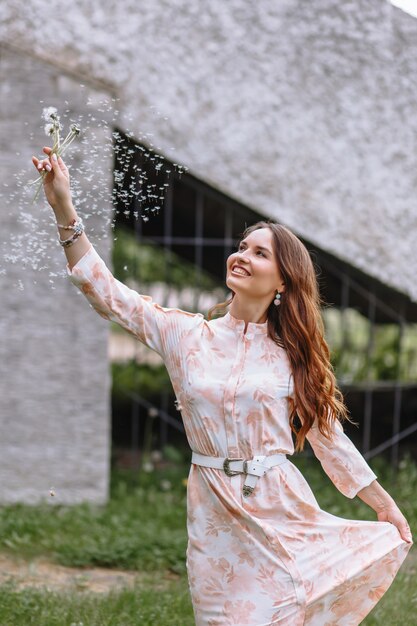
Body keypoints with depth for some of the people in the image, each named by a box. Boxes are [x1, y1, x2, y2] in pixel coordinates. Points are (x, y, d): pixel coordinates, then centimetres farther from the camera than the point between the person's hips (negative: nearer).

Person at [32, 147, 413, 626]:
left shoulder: (293, 354, 2)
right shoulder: (187, 335, 2)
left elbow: (330, 440, 8)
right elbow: (106, 294, -4)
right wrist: (64, 209, -12)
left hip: (280, 509, -1)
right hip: (214, 517, 1)